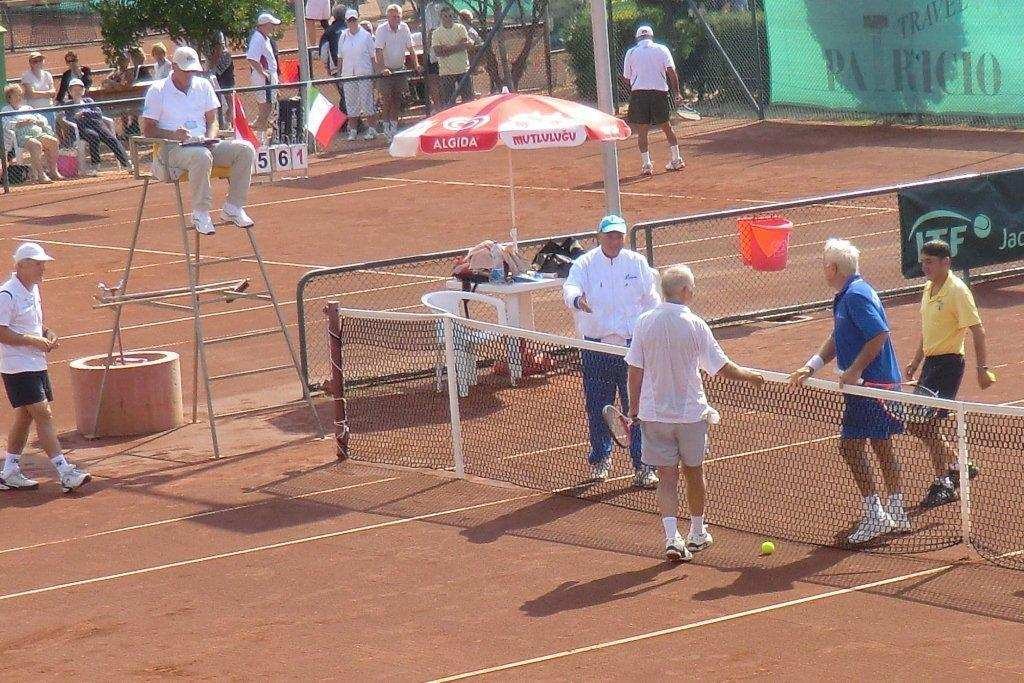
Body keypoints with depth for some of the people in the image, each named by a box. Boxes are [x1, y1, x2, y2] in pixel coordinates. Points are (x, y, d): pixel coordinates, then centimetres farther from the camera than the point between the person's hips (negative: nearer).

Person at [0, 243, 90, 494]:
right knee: (43, 414, -12)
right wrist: (34, 341, -20)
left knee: (25, 415, 14)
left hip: (36, 364, 10)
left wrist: (48, 334, 6)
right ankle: (65, 472, -15)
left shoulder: (33, 290, 13)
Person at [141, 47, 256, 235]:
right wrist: (173, 135, -19)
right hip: (173, 149, -5)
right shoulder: (158, 90, 2)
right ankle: (200, 213, -29)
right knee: (201, 156, -40)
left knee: (245, 149, -17)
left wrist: (210, 138, -4)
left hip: (204, 145, 6)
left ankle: (234, 207, -12)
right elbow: (148, 130, -2)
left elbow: (212, 121, 19)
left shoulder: (203, 86, 17)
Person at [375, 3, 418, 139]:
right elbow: (379, 51, -19)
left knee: (397, 99, 6)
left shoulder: (404, 28, 0)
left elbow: (410, 48, 5)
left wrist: (416, 65, -2)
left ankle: (394, 124, 14)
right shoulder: (381, 29, -13)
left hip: (400, 68, 4)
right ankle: (386, 125, 2)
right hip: (386, 70, -4)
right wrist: (382, 68, -29)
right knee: (387, 99, -5)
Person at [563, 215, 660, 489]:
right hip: (596, 347, 0)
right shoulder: (585, 264, 2)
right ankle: (600, 459, 27)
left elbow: (651, 301, 10)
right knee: (597, 407, 8)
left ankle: (643, 466, -1)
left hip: (633, 345, 0)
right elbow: (569, 288, -15)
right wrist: (577, 299, -39)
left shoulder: (638, 263, 7)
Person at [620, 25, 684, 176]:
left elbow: (625, 79, 9)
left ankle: (646, 165, -5)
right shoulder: (662, 49, 7)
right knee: (667, 127, 14)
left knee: (642, 131, 1)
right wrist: (676, 93, -5)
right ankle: (676, 160, 18)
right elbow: (671, 71, -4)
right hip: (660, 90, 1)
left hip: (638, 91, -1)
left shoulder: (631, 52, 8)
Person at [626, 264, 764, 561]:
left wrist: (634, 408, 7)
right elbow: (721, 366, -7)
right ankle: (697, 533, 31)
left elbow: (635, 370, -3)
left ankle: (672, 537, -12)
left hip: (653, 414, 1)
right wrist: (751, 377, 11)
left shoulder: (644, 322, -6)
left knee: (667, 477, 3)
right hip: (690, 413, -1)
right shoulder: (694, 325, -12)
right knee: (694, 472, 17)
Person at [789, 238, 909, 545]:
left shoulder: (856, 296, -18)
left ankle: (875, 516, -5)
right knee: (882, 447, 15)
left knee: (851, 447, -7)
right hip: (884, 382, 10)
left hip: (869, 385, -10)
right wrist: (810, 367, 11)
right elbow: (836, 341, 20)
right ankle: (896, 514, 22)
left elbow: (879, 335, -25)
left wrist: (854, 372, -22)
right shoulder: (845, 297, 15)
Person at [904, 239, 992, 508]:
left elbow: (977, 330, -17)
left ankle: (944, 484, 0)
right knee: (915, 425, 10)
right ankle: (958, 466, 26)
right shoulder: (929, 289, 12)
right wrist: (916, 361, 24)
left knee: (926, 425, -11)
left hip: (949, 362, -9)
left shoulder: (957, 291, -14)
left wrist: (982, 368, -21)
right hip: (931, 362, 9)